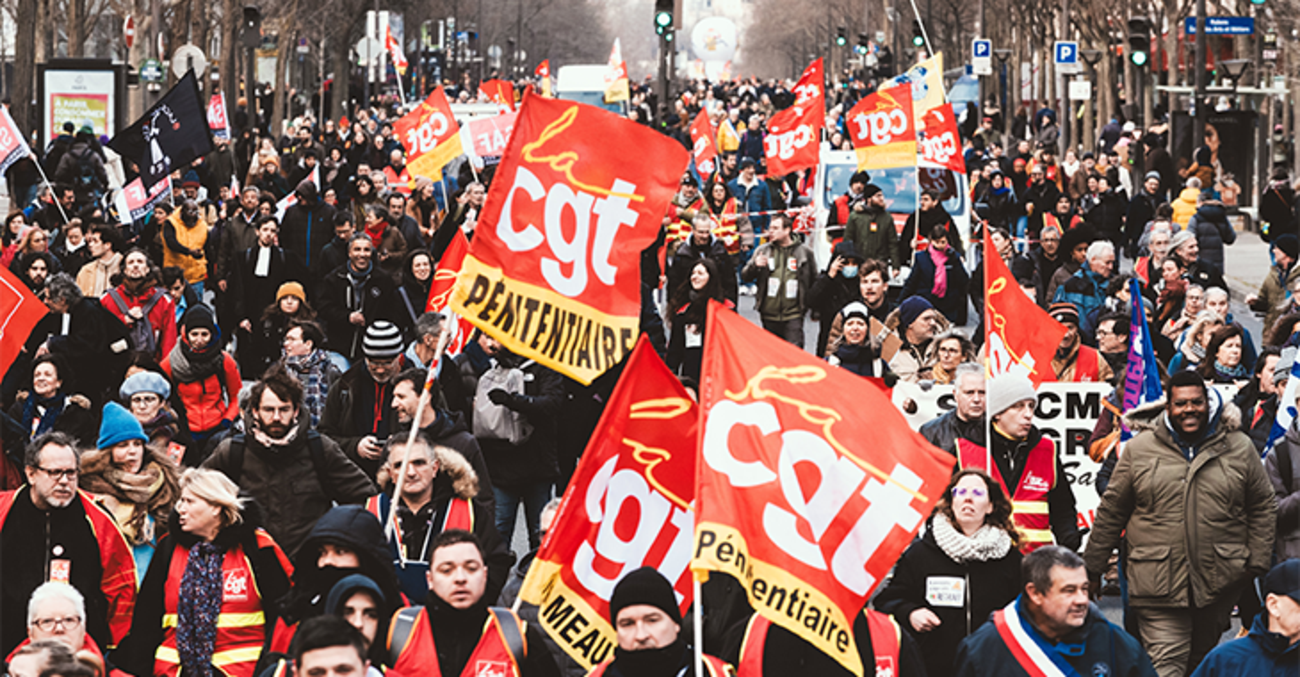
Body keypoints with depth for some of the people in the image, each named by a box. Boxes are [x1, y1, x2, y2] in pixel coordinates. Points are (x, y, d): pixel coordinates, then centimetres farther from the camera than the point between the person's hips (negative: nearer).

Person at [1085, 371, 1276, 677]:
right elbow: (1111, 511, 9)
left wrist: (1257, 562, 3)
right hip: (1157, 583, -2)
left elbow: (1263, 507, 12)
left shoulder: (1239, 448, 6)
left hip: (1220, 583, 2)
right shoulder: (1139, 449, 3)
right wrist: (1091, 568, 10)